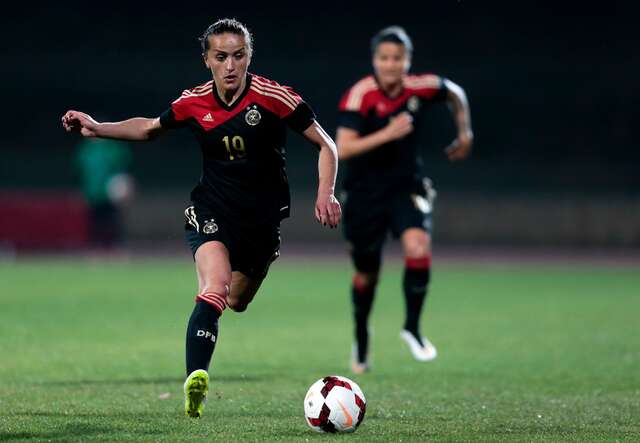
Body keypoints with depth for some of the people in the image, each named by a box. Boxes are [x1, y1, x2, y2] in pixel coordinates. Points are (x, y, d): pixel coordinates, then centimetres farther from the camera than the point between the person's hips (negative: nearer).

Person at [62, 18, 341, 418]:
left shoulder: (273, 97, -15)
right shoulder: (194, 103, -6)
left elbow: (326, 145, -8)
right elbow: (150, 128, 15)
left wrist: (326, 193, -21)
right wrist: (97, 128, 3)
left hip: (264, 218, 1)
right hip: (212, 212, 0)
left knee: (238, 302, 17)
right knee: (215, 288, -28)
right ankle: (196, 379, -37)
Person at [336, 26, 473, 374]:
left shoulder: (420, 88, -10)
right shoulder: (360, 95, -19)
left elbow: (455, 94, 13)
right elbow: (343, 149, -27)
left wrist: (464, 134, 17)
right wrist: (386, 134, -33)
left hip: (406, 188, 1)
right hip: (365, 192, -1)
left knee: (418, 248, -25)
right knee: (366, 275, 11)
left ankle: (412, 328, -7)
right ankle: (361, 340, 37)